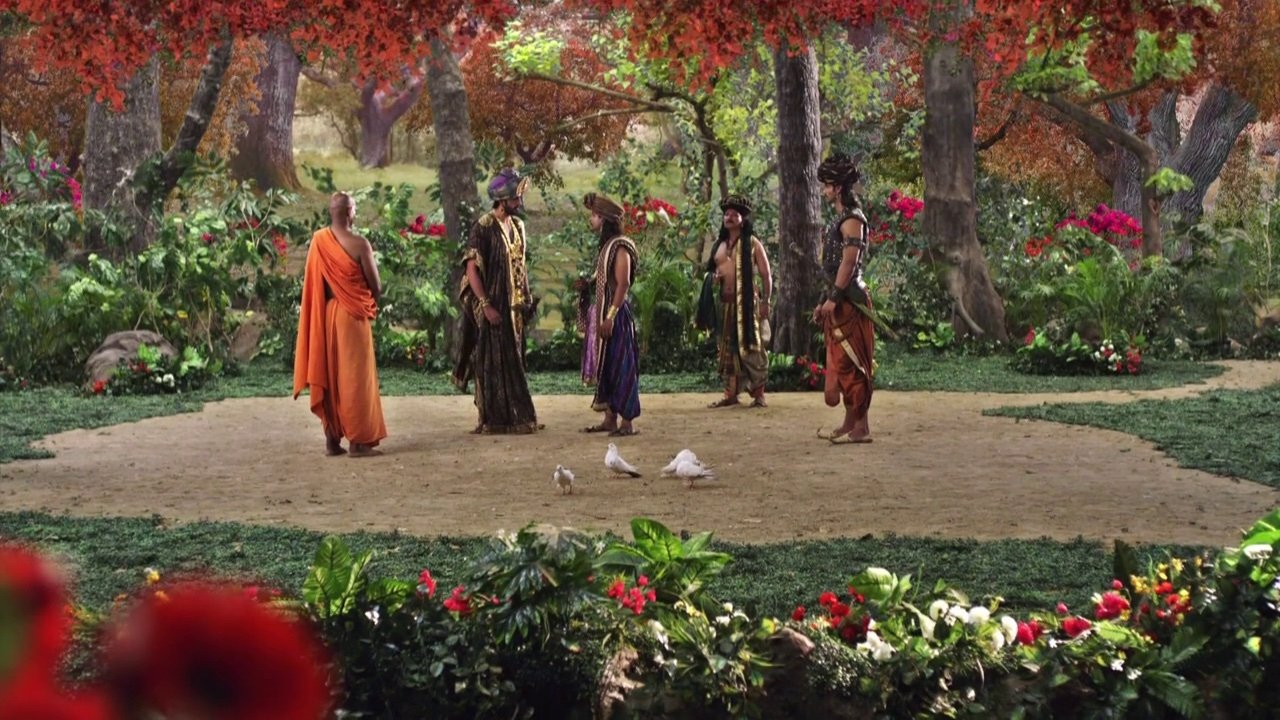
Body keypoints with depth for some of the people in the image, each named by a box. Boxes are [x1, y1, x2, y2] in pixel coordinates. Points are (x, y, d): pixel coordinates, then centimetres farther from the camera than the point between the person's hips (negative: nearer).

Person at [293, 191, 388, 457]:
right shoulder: (359, 244, -15)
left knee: (328, 375, 11)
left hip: (325, 314, 5)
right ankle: (359, 440, 0)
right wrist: (369, 302, 12)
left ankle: (332, 439, 13)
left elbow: (312, 283, 6)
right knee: (355, 376, 0)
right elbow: (376, 286, -8)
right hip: (353, 315, -5)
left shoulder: (318, 241, 0)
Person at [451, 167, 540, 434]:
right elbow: (471, 269, -16)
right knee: (492, 361, -2)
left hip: (514, 307, 7)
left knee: (513, 360, 11)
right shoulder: (484, 227, -13)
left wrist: (527, 299, 11)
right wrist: (486, 306, -21)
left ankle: (518, 416, 17)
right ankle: (492, 419, 4)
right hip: (493, 306, -7)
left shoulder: (517, 226, 10)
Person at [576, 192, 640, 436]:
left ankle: (627, 422, -5)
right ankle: (610, 418, 17)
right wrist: (587, 283, 4)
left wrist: (610, 317, -24)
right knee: (604, 366, 11)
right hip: (601, 313, 10)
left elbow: (623, 284, -20)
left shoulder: (620, 247, -14)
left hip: (616, 314, -10)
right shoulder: (606, 245, 15)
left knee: (620, 365, -7)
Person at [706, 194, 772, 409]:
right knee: (728, 349, 6)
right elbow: (713, 270, 27)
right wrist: (714, 278, 2)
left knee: (750, 347, -7)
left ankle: (759, 395, -4)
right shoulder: (719, 245, 16)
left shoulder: (752, 243, 0)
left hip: (747, 302, -6)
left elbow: (766, 275, -2)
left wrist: (765, 301, -11)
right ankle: (730, 394, 11)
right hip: (725, 303, 6)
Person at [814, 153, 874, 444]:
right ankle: (850, 424, 17)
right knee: (841, 363, 12)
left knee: (849, 365, -9)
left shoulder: (852, 219, -12)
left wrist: (833, 298, -21)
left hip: (849, 301, -10)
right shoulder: (841, 218, 19)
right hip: (839, 301, 10)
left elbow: (849, 262, -20)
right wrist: (824, 302, 20)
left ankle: (861, 427, -7)